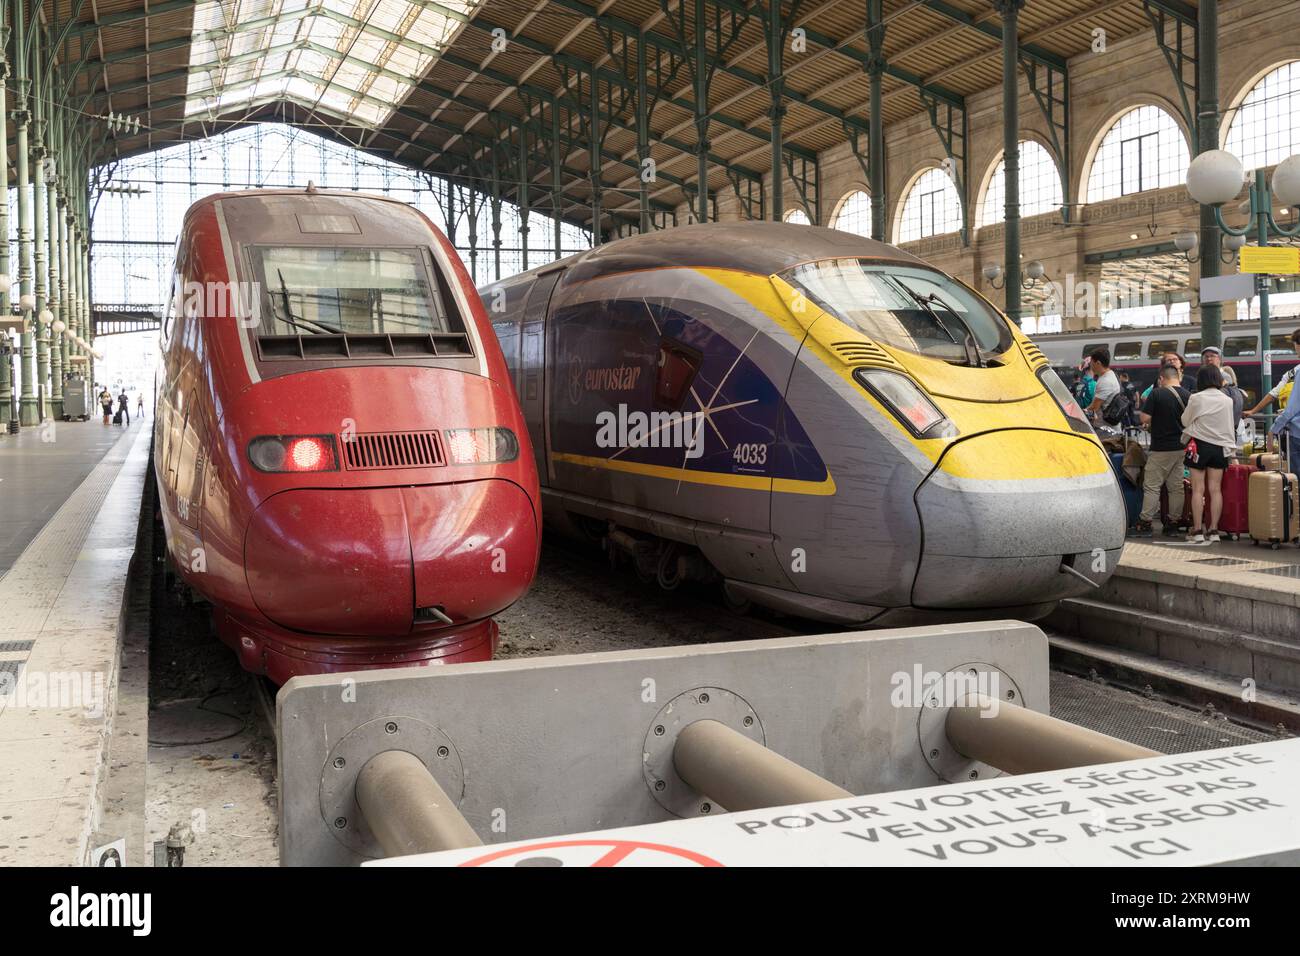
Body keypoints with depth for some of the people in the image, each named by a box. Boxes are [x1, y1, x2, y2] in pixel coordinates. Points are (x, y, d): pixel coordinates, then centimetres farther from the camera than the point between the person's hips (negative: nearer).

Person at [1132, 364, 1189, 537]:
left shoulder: (1157, 394, -12)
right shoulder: (1188, 395, 2)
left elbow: (1144, 419, -14)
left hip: (1160, 448, -5)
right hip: (1180, 448, 5)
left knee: (1151, 486, 0)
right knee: (1176, 487, 9)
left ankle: (1145, 523, -1)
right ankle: (1173, 524, 13)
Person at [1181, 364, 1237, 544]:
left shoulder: (1197, 398, -10)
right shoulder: (1227, 400, 2)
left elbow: (1185, 421, 2)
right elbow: (1231, 425, 10)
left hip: (1199, 444, -3)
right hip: (1220, 447, 3)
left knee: (1198, 489, 0)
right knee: (1215, 489, 5)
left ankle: (1197, 530, -2)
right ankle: (1213, 530, 6)